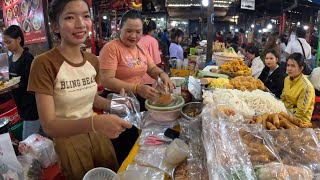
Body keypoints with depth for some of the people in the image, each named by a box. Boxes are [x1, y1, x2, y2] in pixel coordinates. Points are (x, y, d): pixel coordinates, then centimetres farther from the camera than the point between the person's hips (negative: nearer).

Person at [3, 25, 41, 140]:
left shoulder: (28, 58, -14)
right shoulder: (11, 58, 10)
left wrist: (16, 85, -30)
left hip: (32, 105, -7)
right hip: (22, 105, 8)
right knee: (41, 136, 17)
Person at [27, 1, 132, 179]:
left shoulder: (93, 61, -3)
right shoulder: (44, 64, -21)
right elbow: (49, 125, -24)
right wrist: (95, 122, -40)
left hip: (97, 134, 5)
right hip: (66, 141, -5)